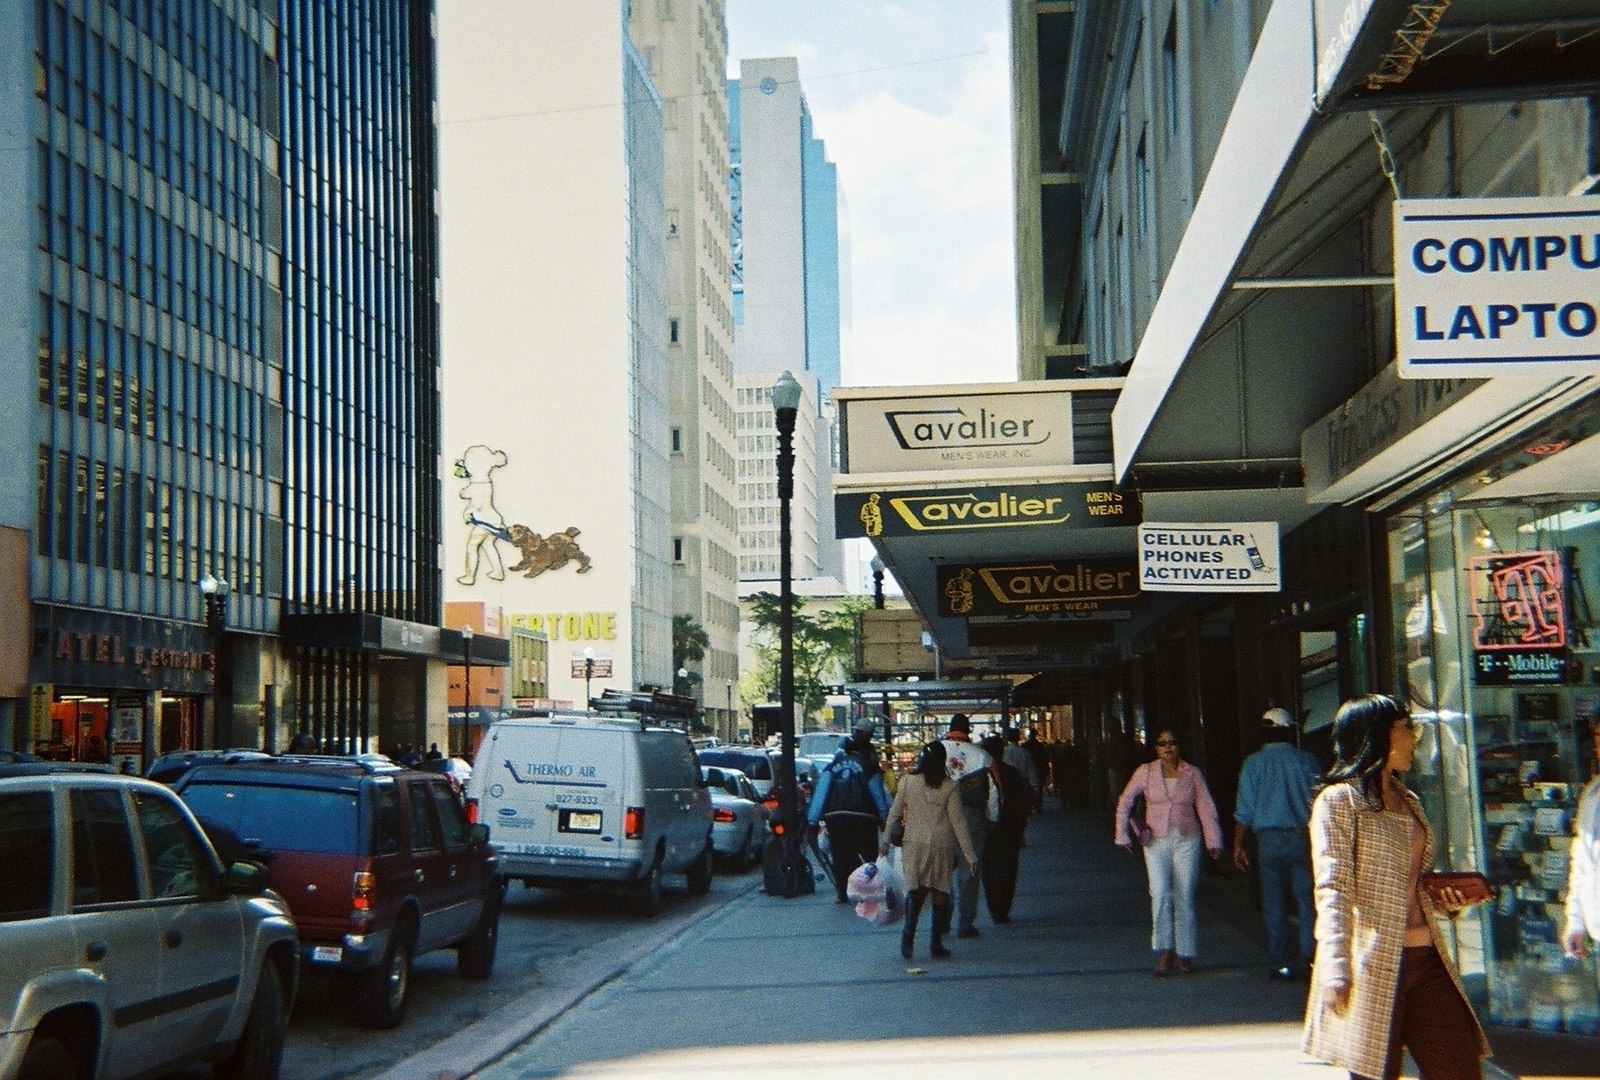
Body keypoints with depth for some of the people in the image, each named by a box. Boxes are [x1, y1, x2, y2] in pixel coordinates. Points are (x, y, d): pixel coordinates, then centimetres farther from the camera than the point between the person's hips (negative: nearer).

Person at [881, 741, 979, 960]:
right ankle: (936, 944, 8)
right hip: (943, 846, -2)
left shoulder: (907, 782, 0)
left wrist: (886, 841, 17)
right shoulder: (950, 787, -5)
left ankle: (909, 934, -9)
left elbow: (895, 813, 6)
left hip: (914, 843, 2)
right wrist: (971, 856, -3)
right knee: (940, 893, 7)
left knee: (916, 890, 11)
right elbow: (958, 821, -6)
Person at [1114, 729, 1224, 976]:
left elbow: (1207, 809, 2)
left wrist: (1213, 841, -4)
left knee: (1184, 897, 2)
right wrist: (1124, 835, 3)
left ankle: (1185, 953, 12)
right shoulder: (1145, 772, 2)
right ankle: (1164, 951, -9)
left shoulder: (1192, 773, 2)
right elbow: (1125, 802, 7)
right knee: (1160, 894, -15)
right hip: (1156, 842, 0)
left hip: (1187, 841, 0)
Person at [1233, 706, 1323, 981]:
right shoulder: (1307, 760, 0)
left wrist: (1238, 845, 5)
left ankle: (1282, 963, 7)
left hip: (1270, 839, 0)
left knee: (1274, 904, 6)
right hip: (1303, 837, 0)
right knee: (1307, 899, 3)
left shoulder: (1254, 763, -2)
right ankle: (1311, 955, -6)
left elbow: (1245, 809, -2)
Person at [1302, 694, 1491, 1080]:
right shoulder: (1339, 801, -5)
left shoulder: (1408, 801, 19)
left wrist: (1447, 899, 6)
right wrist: (1336, 969, -25)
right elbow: (1333, 890, -14)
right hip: (1373, 965, -7)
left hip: (1425, 959, 7)